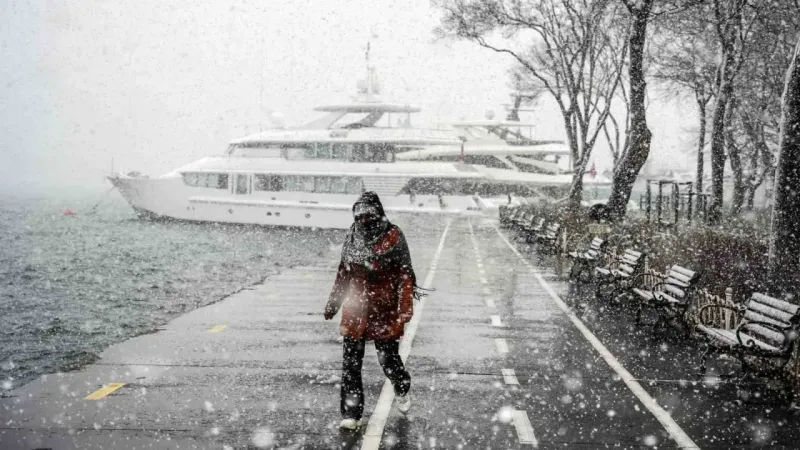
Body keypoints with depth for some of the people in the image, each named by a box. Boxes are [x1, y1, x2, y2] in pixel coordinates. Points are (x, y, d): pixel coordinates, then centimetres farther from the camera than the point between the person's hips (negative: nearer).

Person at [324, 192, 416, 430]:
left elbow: (405, 276, -9)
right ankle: (351, 414, 9)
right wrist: (333, 303, 18)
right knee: (351, 363, 1)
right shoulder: (352, 236, 7)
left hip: (385, 312, -4)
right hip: (355, 311, 4)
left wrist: (405, 310, -17)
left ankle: (402, 390, 35)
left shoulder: (393, 237, -8)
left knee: (388, 359, 2)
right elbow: (343, 273, 17)